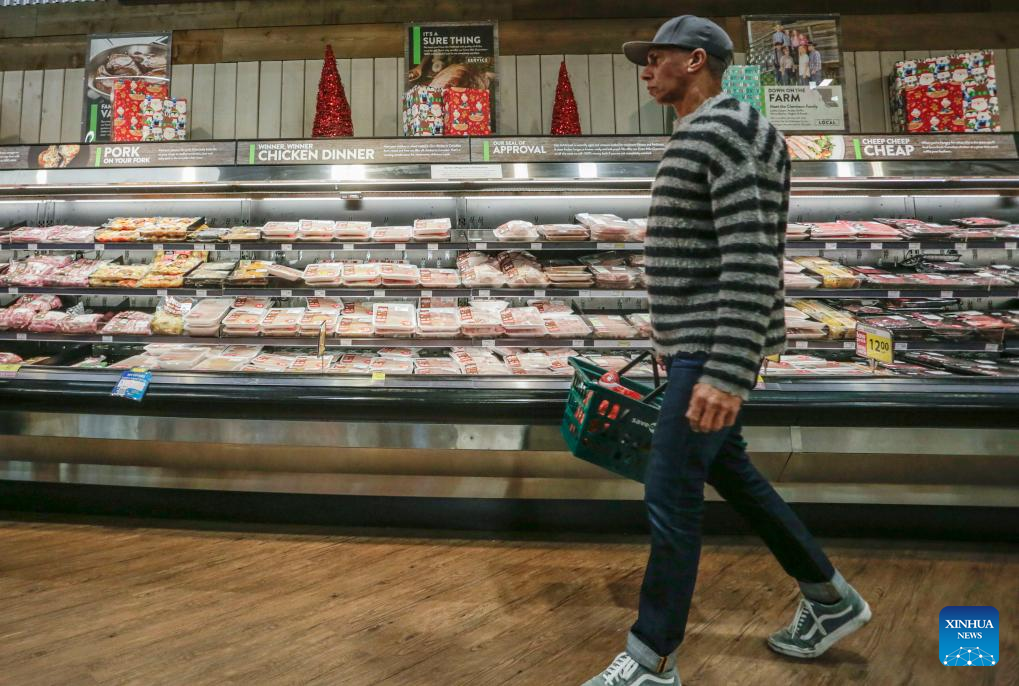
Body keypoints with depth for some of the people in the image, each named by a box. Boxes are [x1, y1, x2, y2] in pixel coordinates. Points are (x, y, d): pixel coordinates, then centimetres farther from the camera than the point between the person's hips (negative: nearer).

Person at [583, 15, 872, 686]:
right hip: (697, 343, 11)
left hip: (716, 349, -11)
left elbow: (753, 260, -24)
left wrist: (726, 373, -29)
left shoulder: (733, 131, -14)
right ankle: (831, 599, 35)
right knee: (729, 472, 18)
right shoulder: (697, 142, 19)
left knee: (671, 491, -5)